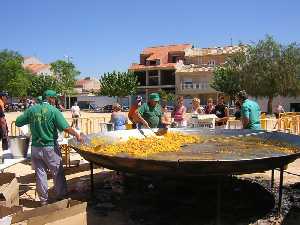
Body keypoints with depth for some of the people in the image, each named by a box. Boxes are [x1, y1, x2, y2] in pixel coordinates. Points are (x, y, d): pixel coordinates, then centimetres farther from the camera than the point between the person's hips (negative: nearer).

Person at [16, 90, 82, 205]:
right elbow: (66, 128, -17)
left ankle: (43, 200, 23)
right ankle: (61, 196, 22)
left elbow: (18, 122, 6)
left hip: (35, 147, 4)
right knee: (57, 173, 11)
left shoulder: (32, 109, 1)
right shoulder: (54, 111, -11)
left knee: (40, 173, 13)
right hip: (50, 147, -4)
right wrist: (77, 135, -4)